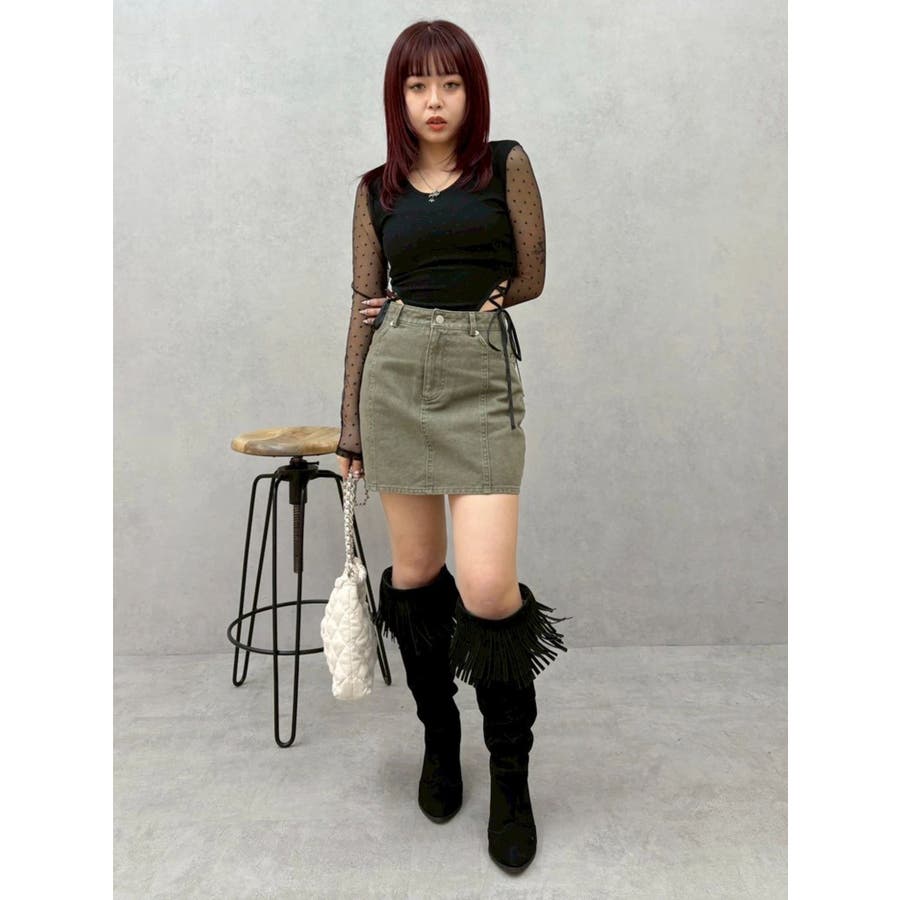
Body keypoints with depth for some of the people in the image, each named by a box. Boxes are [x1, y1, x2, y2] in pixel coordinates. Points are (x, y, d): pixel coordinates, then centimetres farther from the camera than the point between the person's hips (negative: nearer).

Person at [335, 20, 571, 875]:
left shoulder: (505, 163, 7)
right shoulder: (377, 189, 12)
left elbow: (531, 276, 5)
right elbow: (365, 309, 11)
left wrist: (440, 303, 5)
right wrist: (350, 423, 9)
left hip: (482, 377, -2)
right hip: (395, 379, 3)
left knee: (487, 587, -13)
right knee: (414, 570, 7)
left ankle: (510, 773, 11)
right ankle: (438, 734, 30)